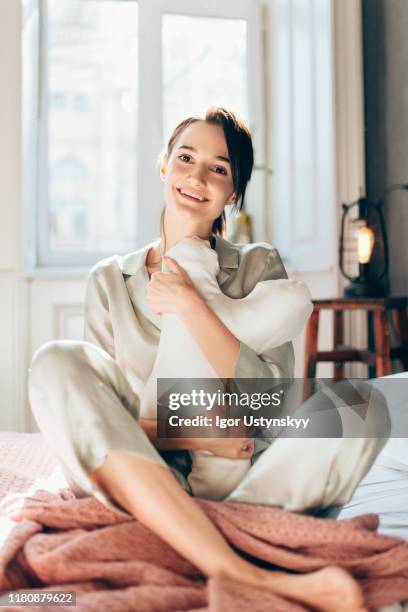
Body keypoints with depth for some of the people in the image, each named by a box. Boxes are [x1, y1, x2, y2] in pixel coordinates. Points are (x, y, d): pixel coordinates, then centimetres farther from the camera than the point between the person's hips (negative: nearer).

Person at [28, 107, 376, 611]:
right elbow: (94, 416, 2)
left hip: (245, 484, -1)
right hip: (143, 490, 1)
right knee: (55, 364, -24)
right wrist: (193, 438, -16)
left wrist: (188, 304, -13)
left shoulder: (258, 266, 6)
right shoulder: (109, 281, 8)